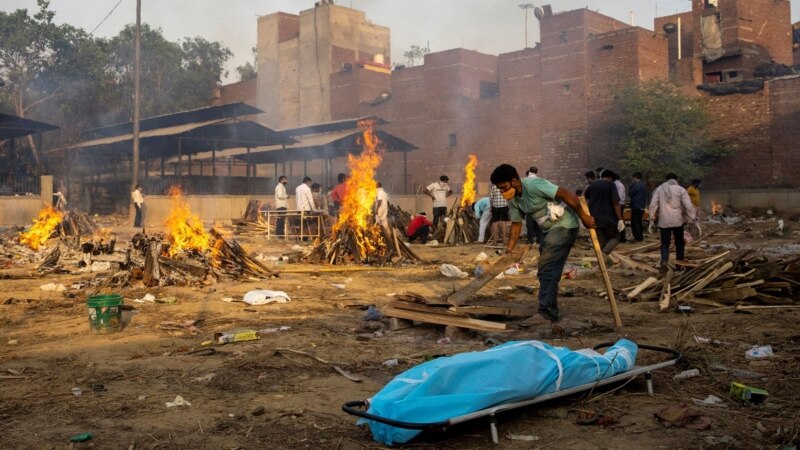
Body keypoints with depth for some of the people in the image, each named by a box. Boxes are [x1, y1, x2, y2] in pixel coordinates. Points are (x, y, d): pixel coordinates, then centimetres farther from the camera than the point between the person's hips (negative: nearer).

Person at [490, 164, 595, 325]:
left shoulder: (534, 185, -26)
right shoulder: (513, 199, 1)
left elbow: (568, 195, -25)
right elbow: (516, 223, 8)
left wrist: (584, 217, -20)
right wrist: (510, 249, 0)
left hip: (564, 226, -9)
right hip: (548, 230, 9)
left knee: (547, 270, -14)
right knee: (547, 271, 13)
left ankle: (545, 312, -12)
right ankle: (552, 312, 23)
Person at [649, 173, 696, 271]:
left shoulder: (659, 189, 4)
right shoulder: (681, 189, 0)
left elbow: (653, 205, -1)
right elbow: (688, 206, -8)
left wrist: (652, 220, 3)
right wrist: (691, 220, -3)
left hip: (664, 221, 1)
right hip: (678, 220, 0)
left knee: (665, 243, 4)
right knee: (679, 243, 15)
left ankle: (664, 262, -18)